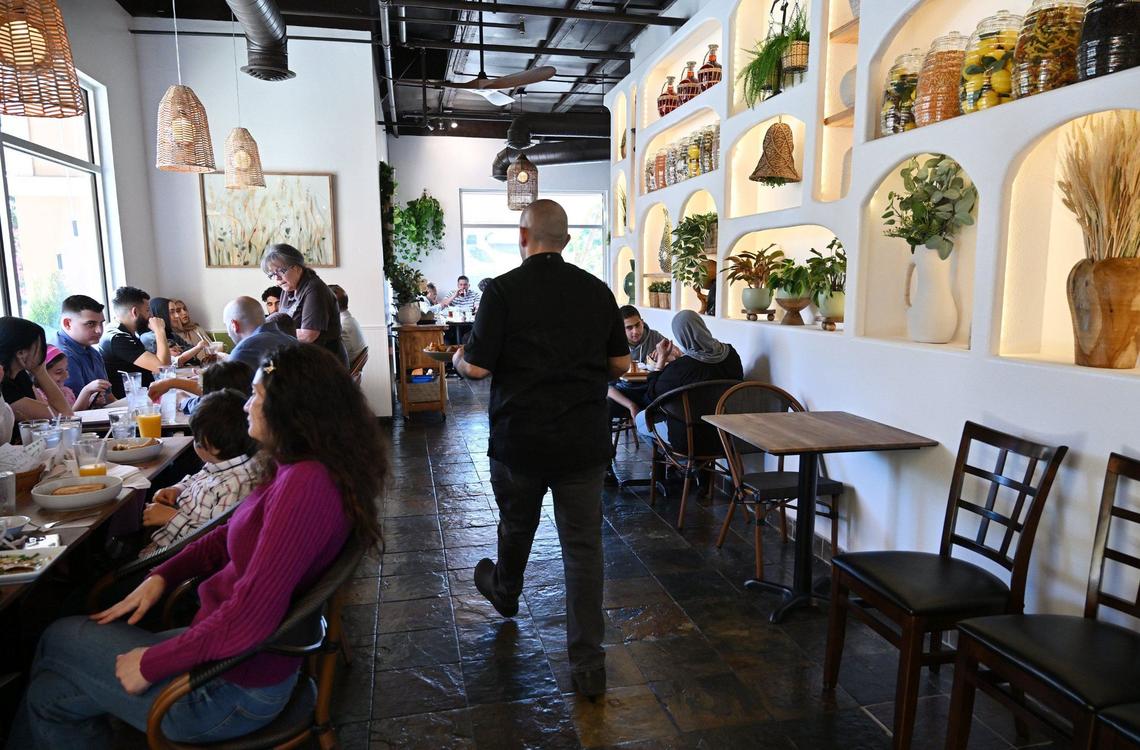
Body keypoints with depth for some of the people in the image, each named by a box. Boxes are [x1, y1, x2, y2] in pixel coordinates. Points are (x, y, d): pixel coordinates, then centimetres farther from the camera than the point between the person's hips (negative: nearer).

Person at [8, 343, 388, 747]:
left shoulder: (306, 484, -29)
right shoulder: (296, 470, 1)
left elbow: (246, 621, -29)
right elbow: (231, 535, 16)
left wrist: (151, 664, -16)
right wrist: (161, 576, 5)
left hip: (235, 687, -7)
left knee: (58, 641, 11)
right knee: (52, 692, 13)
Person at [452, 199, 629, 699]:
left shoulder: (504, 289, -10)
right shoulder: (598, 291, 1)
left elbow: (477, 367, -13)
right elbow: (620, 364, 7)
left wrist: (458, 358, 9)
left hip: (520, 438, -1)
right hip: (585, 441, 2)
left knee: (516, 526, 23)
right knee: (583, 544, 6)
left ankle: (505, 593, 52)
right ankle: (588, 665, 10)